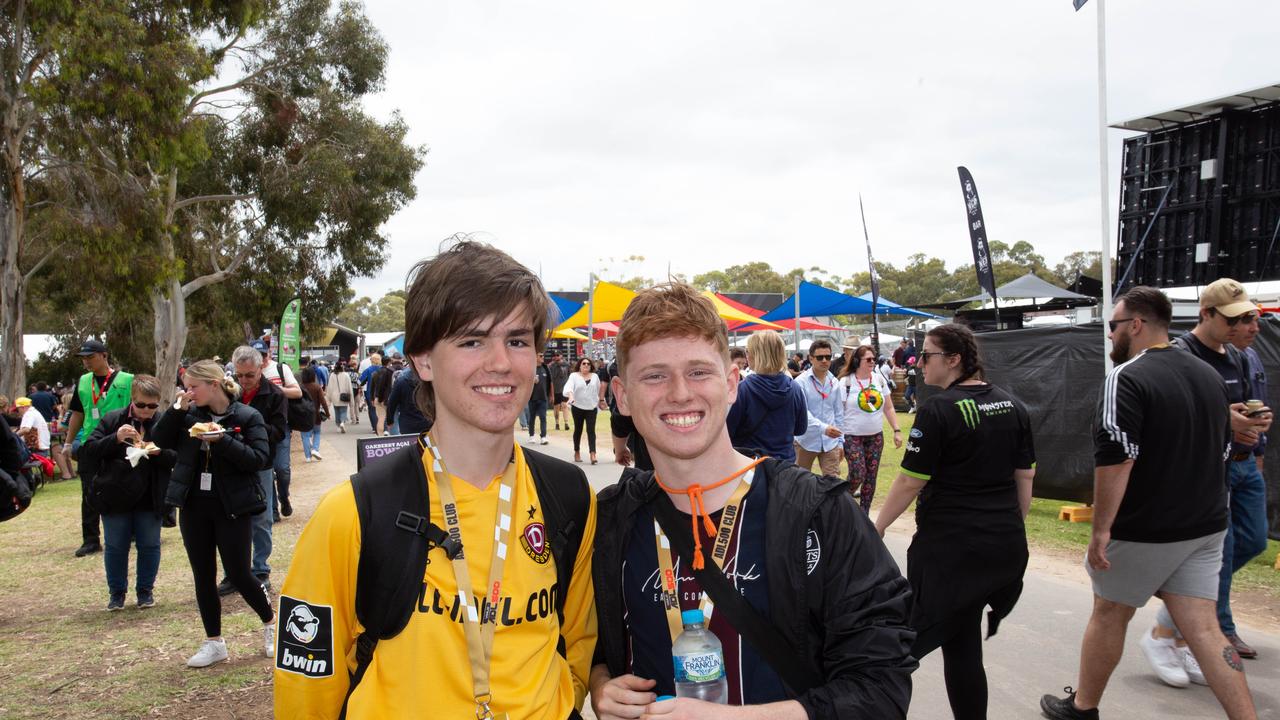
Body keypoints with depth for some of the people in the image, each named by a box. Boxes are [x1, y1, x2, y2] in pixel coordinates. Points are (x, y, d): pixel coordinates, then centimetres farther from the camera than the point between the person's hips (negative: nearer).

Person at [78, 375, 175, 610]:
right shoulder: (112, 420, -2)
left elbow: (178, 458, -1)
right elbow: (87, 452, -5)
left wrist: (159, 452, -21)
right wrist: (115, 439, -20)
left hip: (150, 499, 0)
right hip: (115, 498, 0)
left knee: (149, 545, 9)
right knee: (115, 547, 10)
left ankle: (145, 590, 25)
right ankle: (116, 592, 25)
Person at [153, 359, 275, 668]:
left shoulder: (247, 417, -10)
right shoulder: (190, 414, 4)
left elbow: (260, 458, -16)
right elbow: (162, 441, 5)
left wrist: (222, 440, -26)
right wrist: (177, 409, -8)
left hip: (232, 508, -5)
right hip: (194, 506, 5)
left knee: (238, 574, -1)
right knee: (203, 576, 10)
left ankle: (270, 622, 25)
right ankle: (214, 642, 22)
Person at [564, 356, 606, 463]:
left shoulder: (595, 376, 8)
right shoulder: (574, 376, -1)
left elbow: (599, 389, 16)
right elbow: (568, 387, -18)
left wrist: (601, 400, 17)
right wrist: (571, 396, -35)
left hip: (591, 407, 1)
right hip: (577, 407, -1)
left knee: (591, 430, -9)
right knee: (578, 430, 10)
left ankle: (593, 454, -18)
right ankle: (577, 452, 24)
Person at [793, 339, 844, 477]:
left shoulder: (834, 382, 6)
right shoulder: (801, 382, -10)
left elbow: (838, 413, 12)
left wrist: (840, 440, 10)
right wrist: (823, 428, -32)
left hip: (830, 442, 4)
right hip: (806, 441, -4)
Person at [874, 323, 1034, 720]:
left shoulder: (938, 409, -15)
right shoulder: (1012, 406, 6)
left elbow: (910, 481, -13)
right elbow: (1024, 476, 11)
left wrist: (878, 527, 0)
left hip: (951, 545, -7)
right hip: (1008, 543, 7)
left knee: (959, 646, 5)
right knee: (966, 644, 14)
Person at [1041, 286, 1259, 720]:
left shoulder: (1127, 378, -17)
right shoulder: (1209, 375, 9)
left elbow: (1115, 459, -25)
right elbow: (1222, 447, 19)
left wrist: (1101, 529, -20)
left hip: (1145, 531, -6)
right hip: (1205, 528, 6)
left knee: (1109, 615, 12)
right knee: (1203, 629, 7)